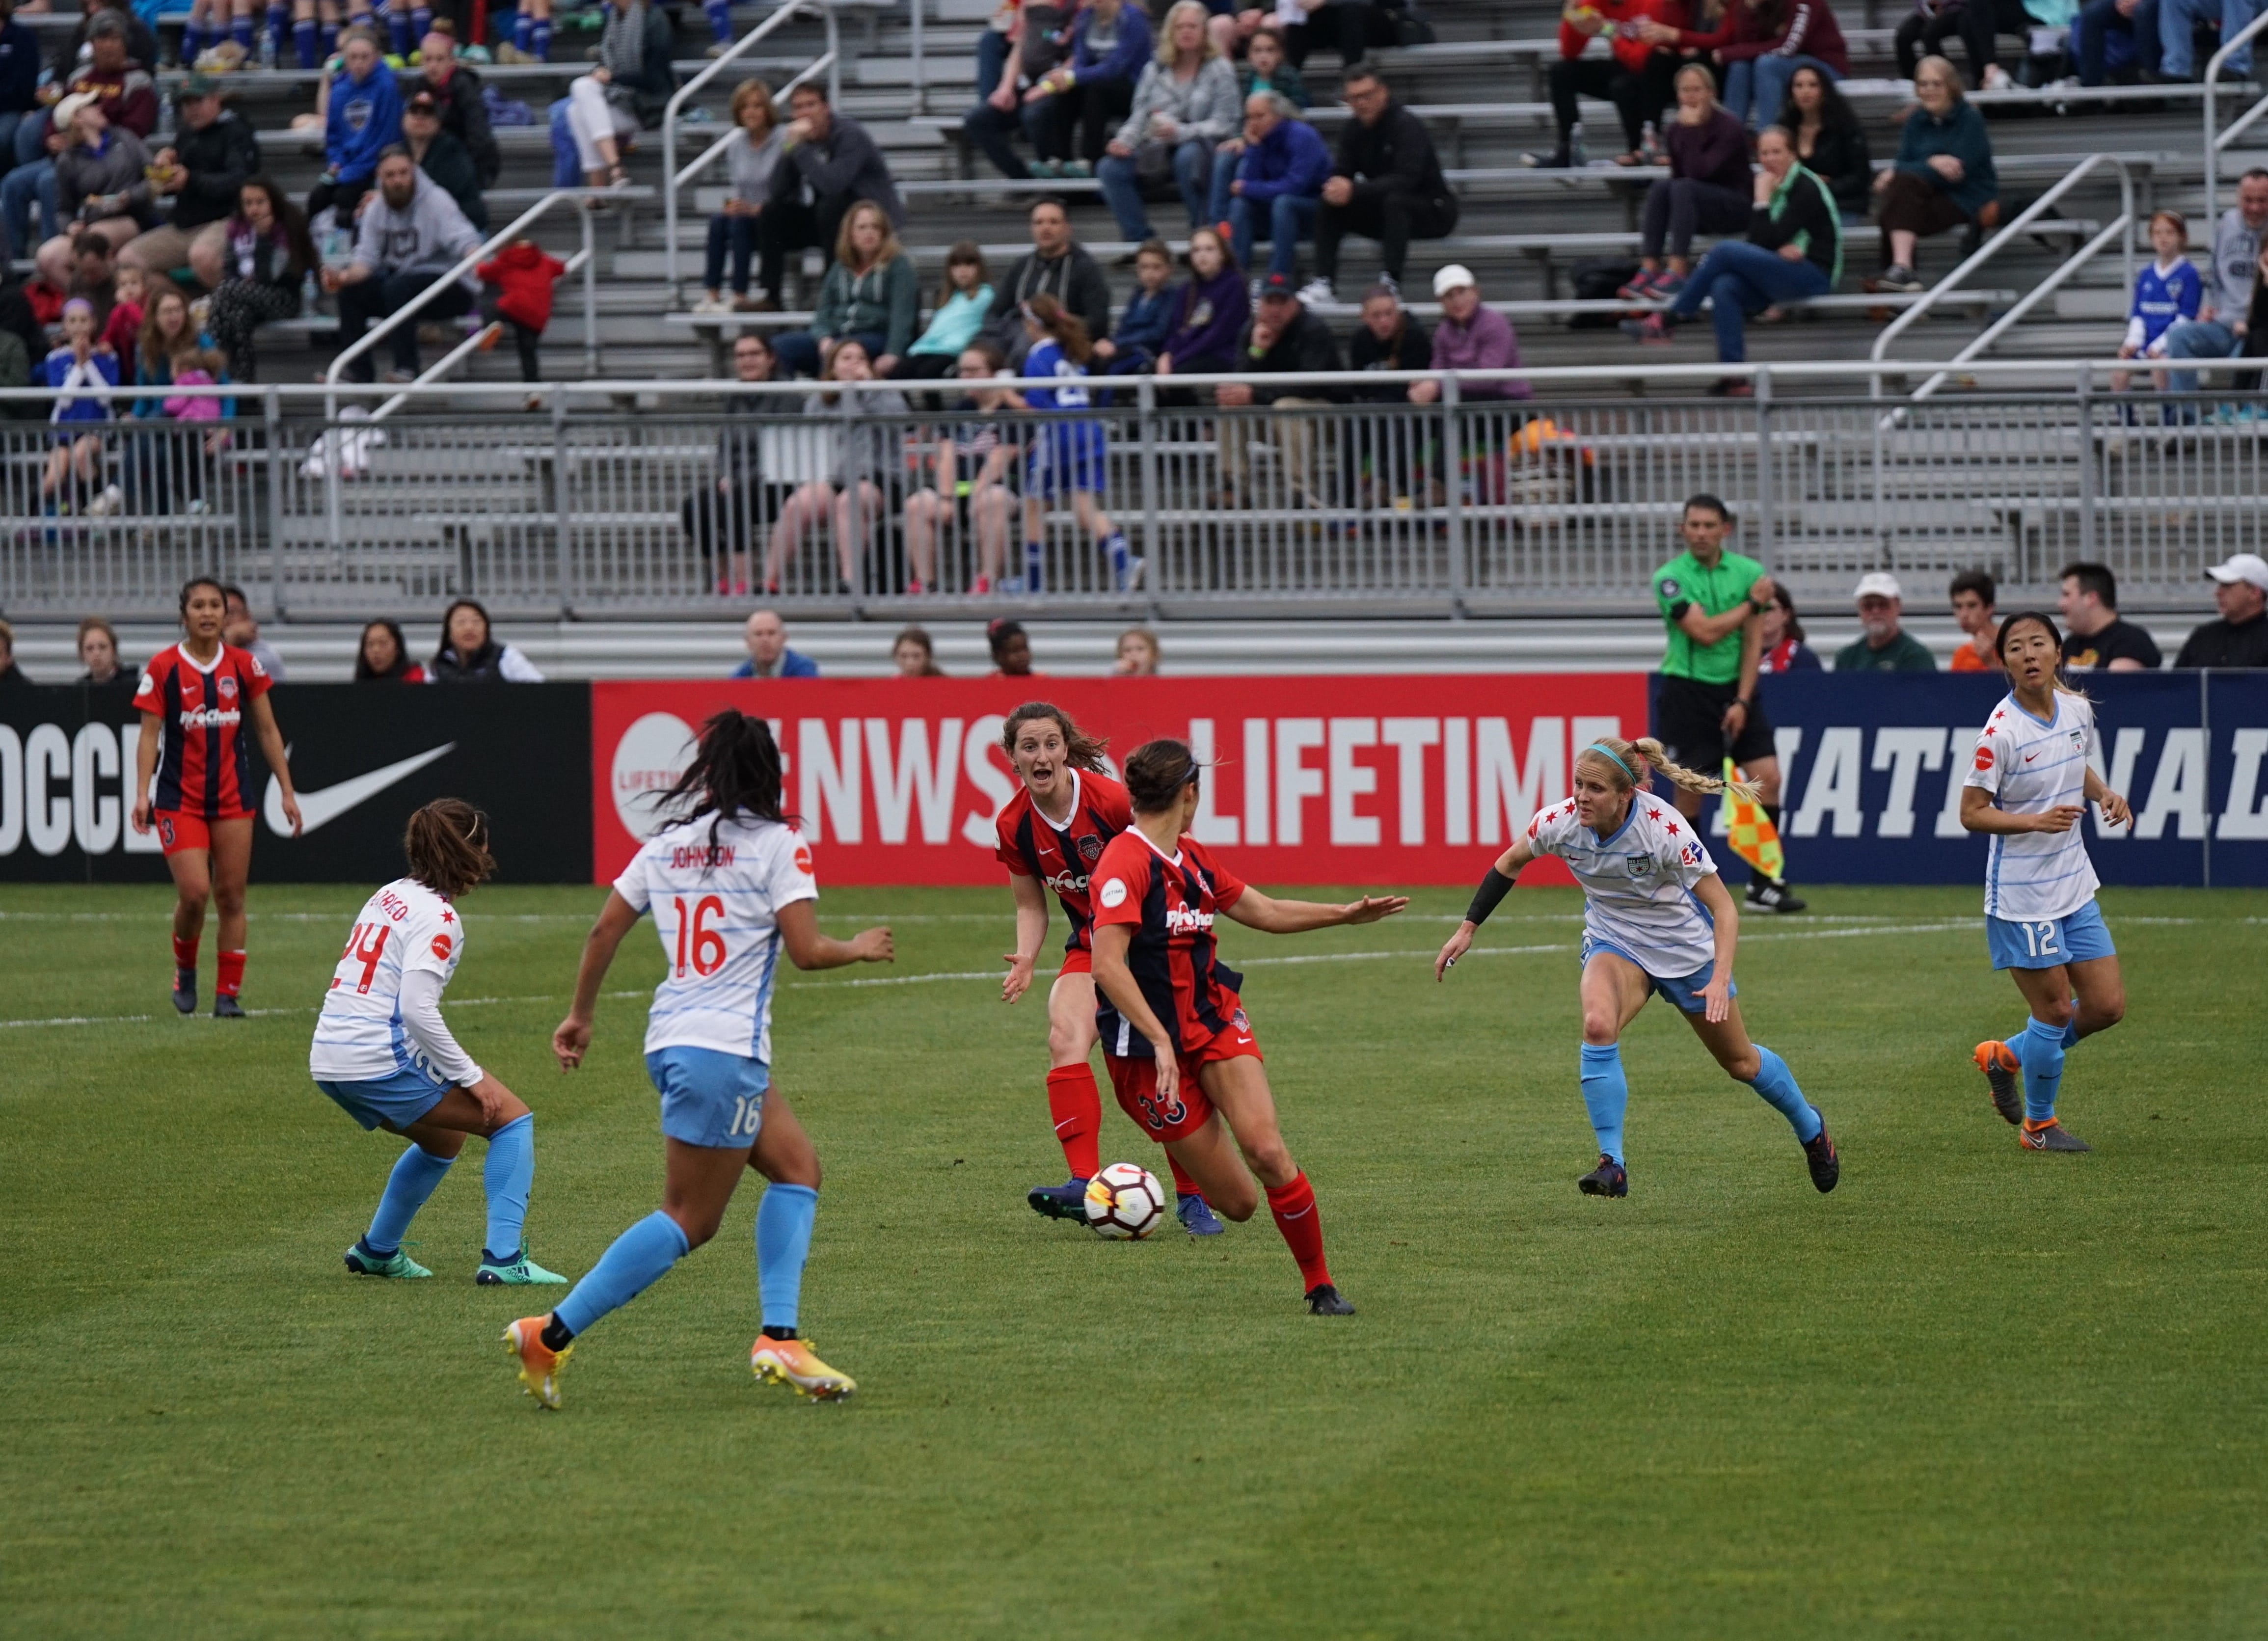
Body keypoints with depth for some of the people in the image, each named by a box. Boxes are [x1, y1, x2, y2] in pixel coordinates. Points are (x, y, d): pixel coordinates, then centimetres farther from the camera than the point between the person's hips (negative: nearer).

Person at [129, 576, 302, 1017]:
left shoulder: (244, 665, 3)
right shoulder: (163, 668, -4)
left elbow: (267, 731, 9)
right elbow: (149, 736, -4)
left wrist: (287, 790, 6)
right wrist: (142, 795, -14)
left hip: (233, 797, 3)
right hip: (179, 798, -3)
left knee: (231, 897, 1)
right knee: (194, 891, -14)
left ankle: (228, 995, 7)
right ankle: (185, 970, 14)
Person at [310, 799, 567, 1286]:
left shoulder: (389, 896, 16)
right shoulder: (437, 916, -10)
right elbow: (417, 1008, -20)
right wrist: (471, 1077, -14)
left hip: (328, 1062, 9)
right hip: (380, 1062, -9)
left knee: (445, 1137, 30)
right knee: (511, 1117, 1)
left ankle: (377, 1251, 35)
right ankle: (503, 1259, -8)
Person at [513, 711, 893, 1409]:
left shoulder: (666, 846, 11)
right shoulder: (777, 844, -6)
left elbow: (604, 931, 12)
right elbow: (807, 951, -11)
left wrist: (580, 1016, 23)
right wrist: (860, 949, 10)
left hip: (671, 1039, 8)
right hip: (724, 1049, -8)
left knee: (798, 1168, 16)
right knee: (688, 1221, -4)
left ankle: (779, 1339, 6)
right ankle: (551, 1336, -12)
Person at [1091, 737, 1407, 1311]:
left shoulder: (1192, 859, 10)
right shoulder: (1126, 862, -18)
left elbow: (1265, 912, 23)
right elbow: (1107, 966, -27)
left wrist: (1345, 914, 17)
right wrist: (1160, 1041, -32)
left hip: (1215, 1022, 6)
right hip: (1149, 1048, -6)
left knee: (1266, 1150, -18)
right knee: (1237, 1203, -4)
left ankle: (1321, 1286, -5)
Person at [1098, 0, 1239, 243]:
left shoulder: (1219, 69, -1)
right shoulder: (1155, 69, 12)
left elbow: (1225, 124, -8)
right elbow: (1140, 116, 10)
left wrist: (1180, 132, -22)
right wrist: (1125, 141, -11)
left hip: (1199, 144, -4)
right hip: (1159, 150, 4)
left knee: (1188, 156, -39)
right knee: (1110, 168, -18)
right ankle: (1140, 239, -14)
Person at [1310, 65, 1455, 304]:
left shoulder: (1408, 125, -20)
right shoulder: (1355, 129, 2)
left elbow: (1406, 180, -32)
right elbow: (1342, 173, -2)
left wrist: (1354, 190, -40)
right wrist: (1334, 189, -28)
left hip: (1433, 211, -7)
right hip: (1384, 212, 7)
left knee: (1395, 200, -37)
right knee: (1329, 206, -9)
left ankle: (1391, 282, -41)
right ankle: (1323, 283, -17)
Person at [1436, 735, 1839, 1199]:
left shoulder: (1664, 829, -33)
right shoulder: (1560, 822, -22)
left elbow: (1724, 908, -28)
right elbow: (1509, 864, -1)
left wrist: (1720, 978, -41)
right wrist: (1467, 929, -2)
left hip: (1686, 947, -2)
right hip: (1614, 942, 2)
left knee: (1740, 1062, 14)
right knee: (1598, 1026, -30)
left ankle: (1811, 1129, 44)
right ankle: (1613, 1164, -23)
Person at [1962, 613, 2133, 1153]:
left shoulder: (2077, 709, 1)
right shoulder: (2001, 732, -20)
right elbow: (1971, 813, -16)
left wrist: (2104, 794, 0)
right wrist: (2037, 821, -29)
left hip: (2074, 885, 7)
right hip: (2022, 893, -7)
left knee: (2107, 1006, 7)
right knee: (2055, 1010, 0)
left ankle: (2006, 1056, 31)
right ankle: (2038, 1124, 22)